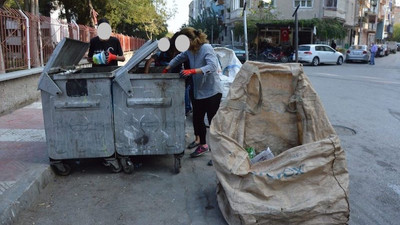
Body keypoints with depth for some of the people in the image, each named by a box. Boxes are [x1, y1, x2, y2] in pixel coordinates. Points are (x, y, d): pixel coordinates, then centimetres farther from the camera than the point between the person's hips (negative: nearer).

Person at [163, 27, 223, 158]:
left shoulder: (206, 48, -17)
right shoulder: (189, 51, 7)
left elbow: (212, 66, -29)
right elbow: (178, 58, 23)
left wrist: (192, 71, -36)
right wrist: (166, 70, 18)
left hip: (212, 92, -8)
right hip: (198, 92, 8)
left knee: (213, 122, -5)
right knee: (197, 120, 15)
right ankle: (203, 145, 34)